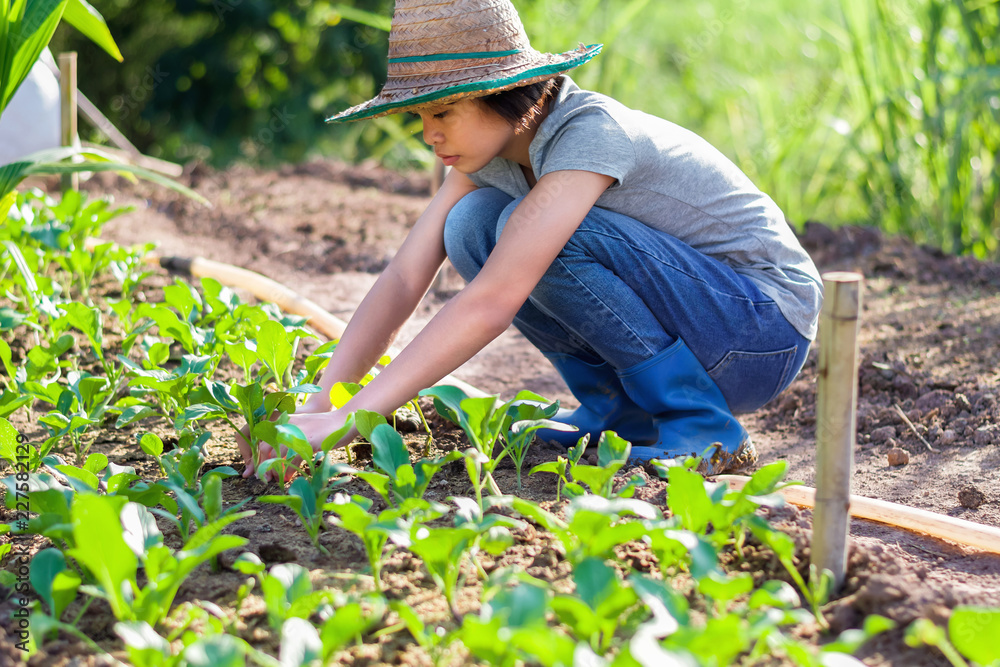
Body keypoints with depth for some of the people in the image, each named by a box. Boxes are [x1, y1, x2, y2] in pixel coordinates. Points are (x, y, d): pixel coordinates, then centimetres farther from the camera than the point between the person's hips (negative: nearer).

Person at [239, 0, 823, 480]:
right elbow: (403, 280, -7)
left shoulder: (589, 133, -27)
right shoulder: (490, 151, -3)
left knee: (534, 232, -27)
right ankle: (620, 410, 2)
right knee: (472, 223, -9)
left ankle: (704, 432, -15)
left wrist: (348, 420, -37)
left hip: (766, 330, -7)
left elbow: (492, 304, -35)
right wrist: (317, 409, -19)